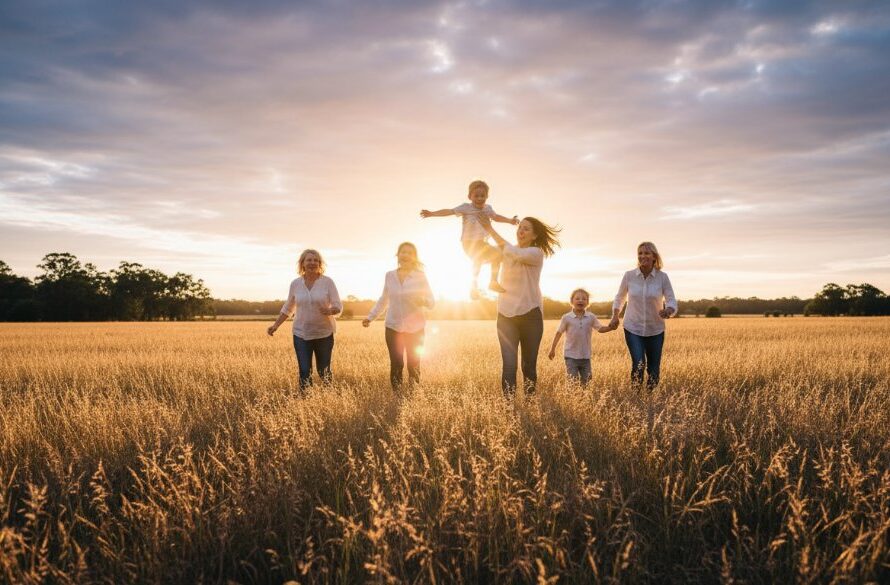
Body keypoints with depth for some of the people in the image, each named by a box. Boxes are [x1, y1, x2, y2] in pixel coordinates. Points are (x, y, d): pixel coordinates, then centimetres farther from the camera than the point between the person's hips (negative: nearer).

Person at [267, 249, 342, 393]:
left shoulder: (327, 282, -6)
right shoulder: (295, 283, 2)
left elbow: (338, 306, -6)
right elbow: (288, 308, 14)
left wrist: (329, 311, -28)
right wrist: (276, 325, 9)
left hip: (324, 334, -1)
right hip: (301, 334, 1)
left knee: (324, 371, 8)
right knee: (305, 372, -1)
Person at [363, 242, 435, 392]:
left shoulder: (420, 277, -4)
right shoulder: (389, 275, 3)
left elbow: (432, 303, -4)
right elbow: (383, 300, 16)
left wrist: (423, 300, -25)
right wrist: (370, 317, 10)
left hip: (415, 329, -1)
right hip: (393, 327, 1)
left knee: (414, 366, 2)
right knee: (396, 364, -1)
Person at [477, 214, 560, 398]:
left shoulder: (536, 253, -6)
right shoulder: (507, 251, 11)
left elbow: (516, 254, -24)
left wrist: (490, 229, -22)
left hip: (530, 315, -2)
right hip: (506, 315, 3)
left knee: (529, 364, 5)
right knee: (509, 363, -10)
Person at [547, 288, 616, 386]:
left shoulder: (591, 317, 0)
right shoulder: (567, 318, -6)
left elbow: (600, 328, 5)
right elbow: (559, 333, -1)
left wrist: (610, 328, -17)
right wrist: (552, 349, 0)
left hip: (585, 356, 3)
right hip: (571, 356, -3)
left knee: (586, 381, 10)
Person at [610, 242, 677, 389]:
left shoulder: (662, 277, -8)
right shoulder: (629, 275, -6)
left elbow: (672, 301, -9)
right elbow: (619, 298, 10)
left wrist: (668, 311, -31)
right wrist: (615, 316, -4)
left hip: (655, 330, 1)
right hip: (633, 328, -1)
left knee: (654, 369, 8)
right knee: (638, 364, -17)